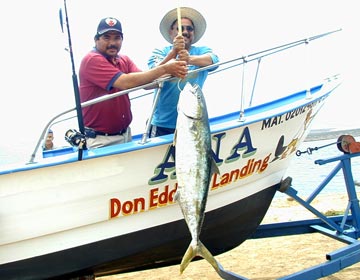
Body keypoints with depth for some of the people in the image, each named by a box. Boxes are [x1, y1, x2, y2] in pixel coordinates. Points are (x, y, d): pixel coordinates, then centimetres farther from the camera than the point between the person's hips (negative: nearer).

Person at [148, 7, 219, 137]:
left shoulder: (202, 51, 6)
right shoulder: (160, 52, 4)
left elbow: (213, 60, -18)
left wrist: (190, 59, -38)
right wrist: (173, 52, -32)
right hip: (163, 125, -1)